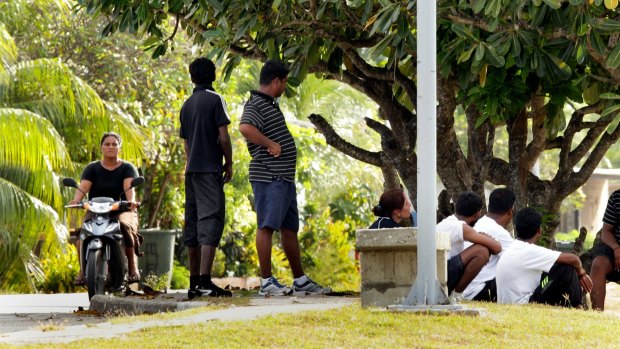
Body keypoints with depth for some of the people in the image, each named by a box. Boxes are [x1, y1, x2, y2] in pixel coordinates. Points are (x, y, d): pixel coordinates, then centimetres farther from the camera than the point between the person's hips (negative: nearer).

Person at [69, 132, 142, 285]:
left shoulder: (127, 168, 7)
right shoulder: (92, 168, 11)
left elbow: (129, 186, -13)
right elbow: (83, 186, -6)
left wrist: (131, 200, -36)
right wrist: (76, 199, -29)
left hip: (122, 210, -1)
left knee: (125, 226, -36)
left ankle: (133, 267, -29)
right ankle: (82, 270, -25)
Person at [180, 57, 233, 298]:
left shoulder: (187, 105, 15)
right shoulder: (214, 100, -5)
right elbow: (223, 136, -10)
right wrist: (229, 163, 2)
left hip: (192, 170, 7)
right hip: (210, 168, -7)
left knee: (193, 223, 9)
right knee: (211, 220, -13)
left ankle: (194, 283, 11)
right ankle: (205, 280, -24)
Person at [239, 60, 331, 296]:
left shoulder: (271, 104, 21)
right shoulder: (256, 105, -13)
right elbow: (245, 127, -32)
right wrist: (271, 144, -24)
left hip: (284, 177, 11)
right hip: (268, 177, -11)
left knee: (290, 229, 13)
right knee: (267, 226, -9)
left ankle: (300, 281, 19)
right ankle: (266, 282, -9)